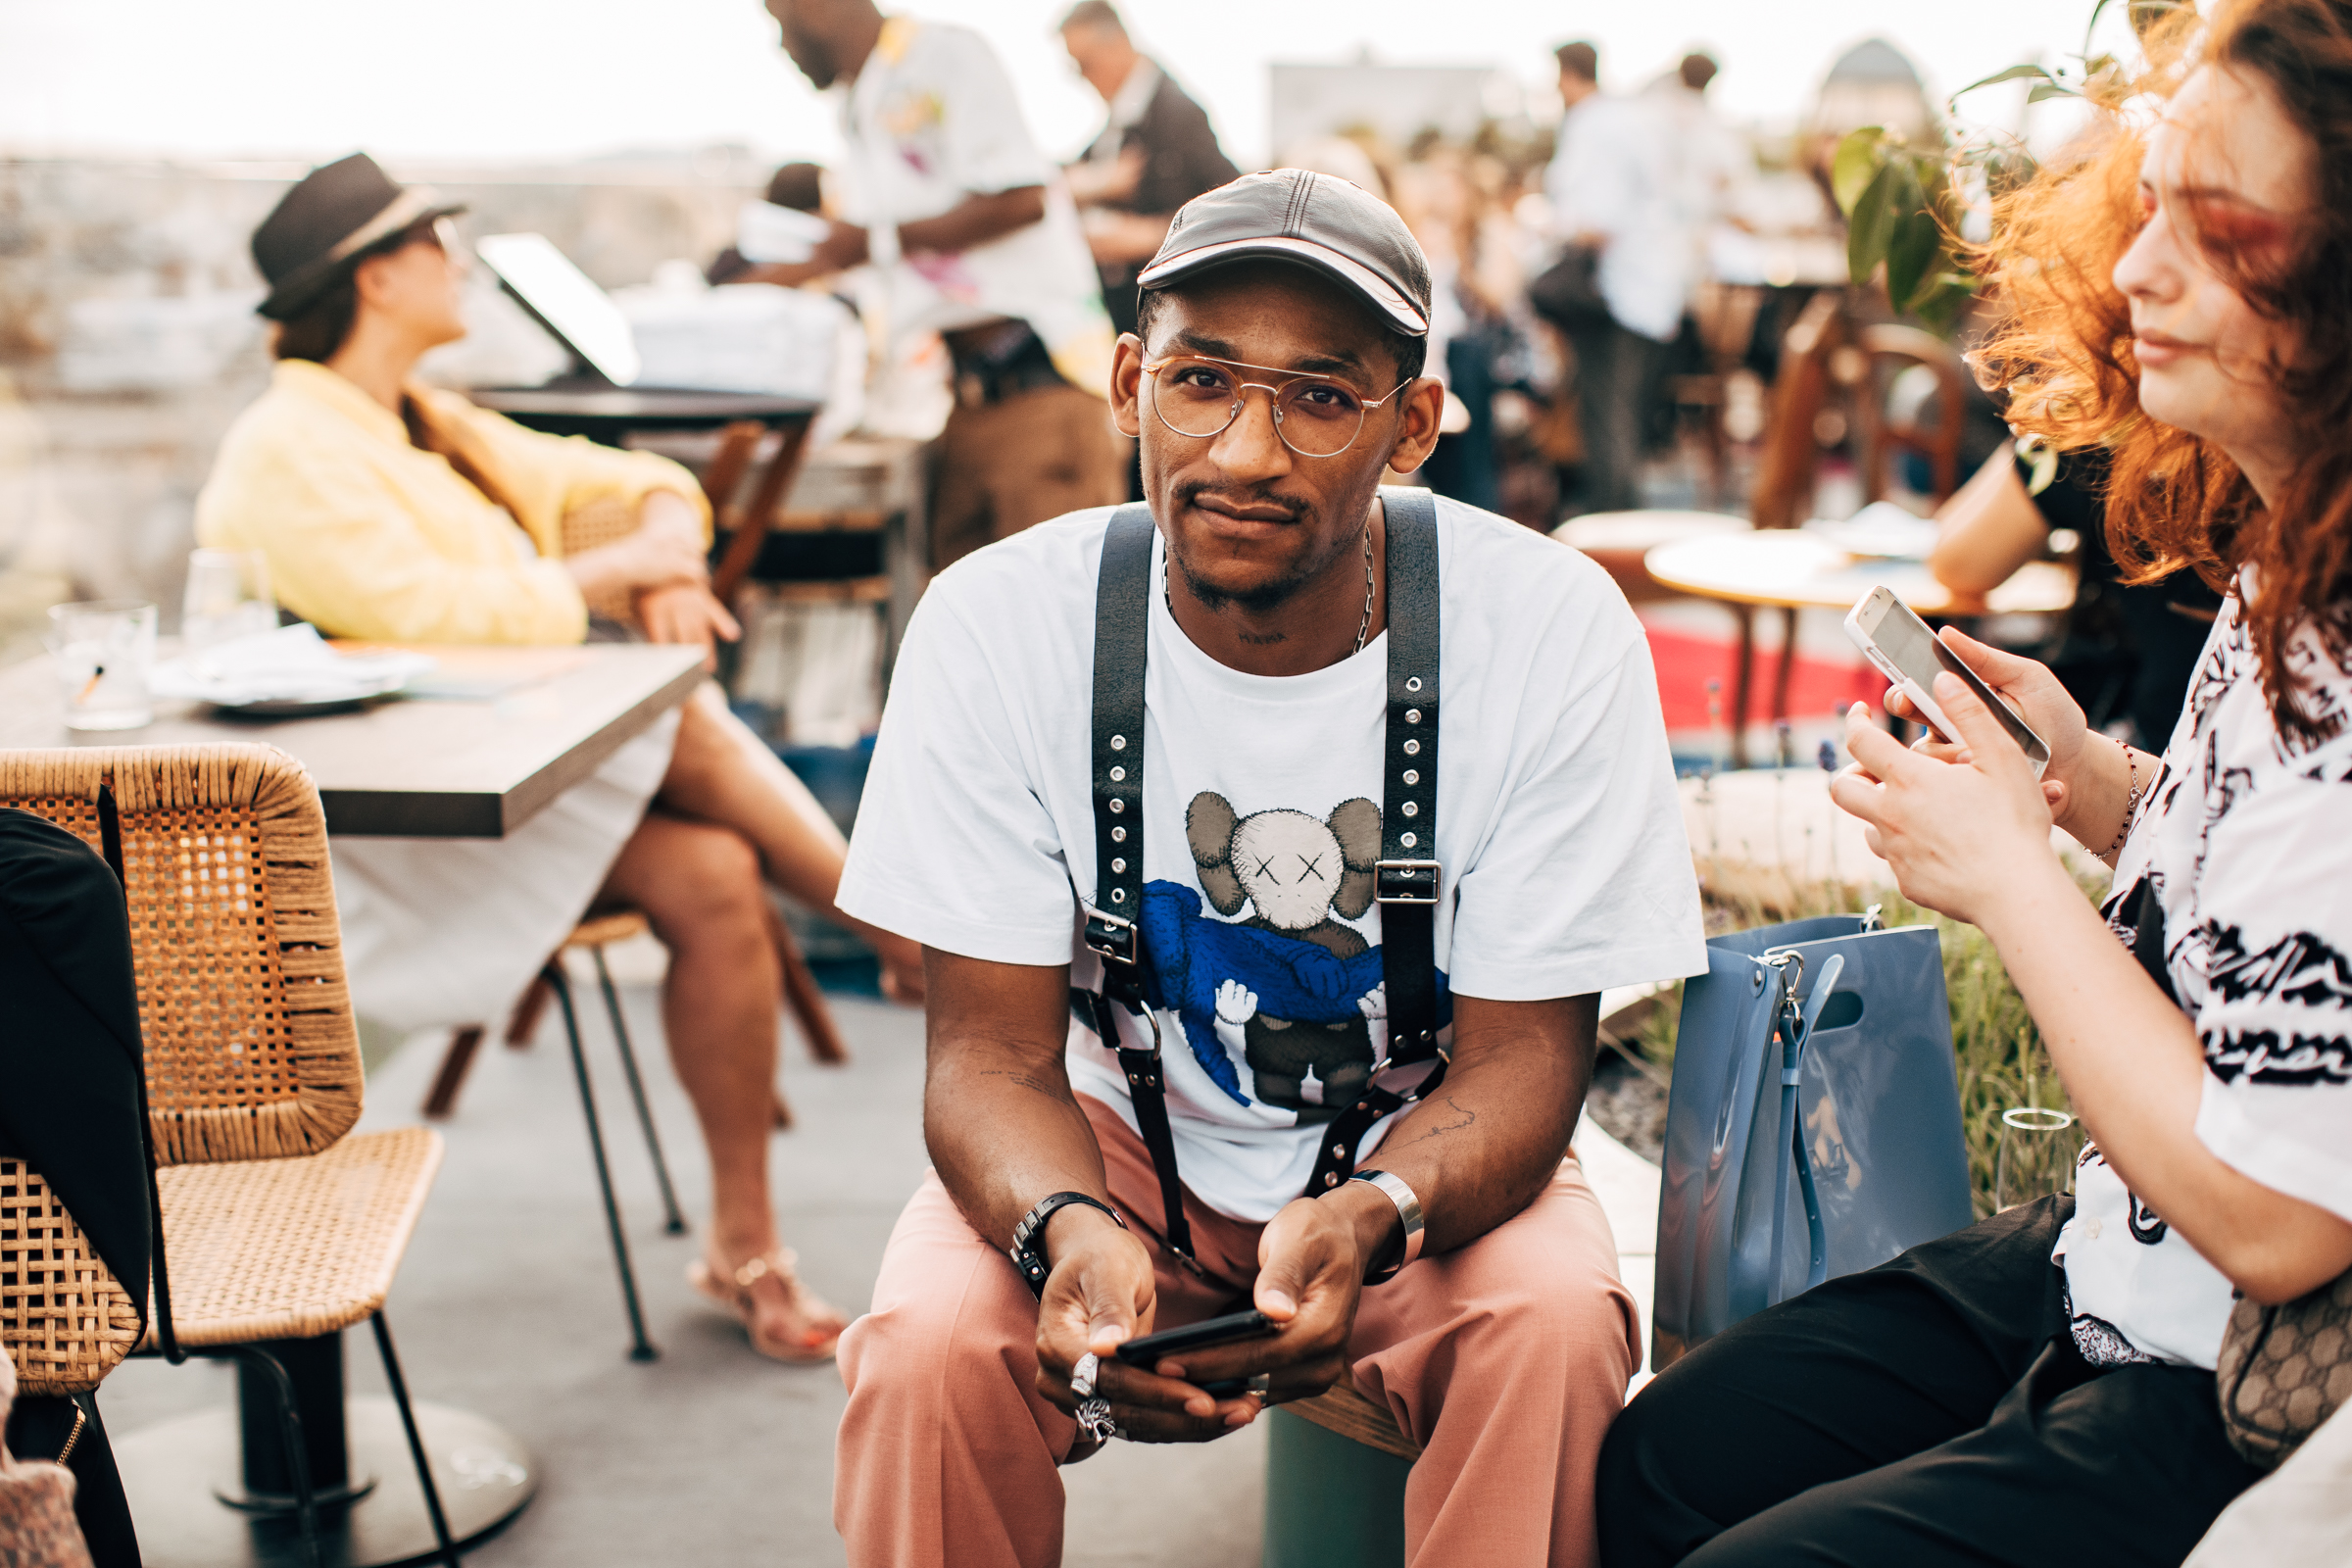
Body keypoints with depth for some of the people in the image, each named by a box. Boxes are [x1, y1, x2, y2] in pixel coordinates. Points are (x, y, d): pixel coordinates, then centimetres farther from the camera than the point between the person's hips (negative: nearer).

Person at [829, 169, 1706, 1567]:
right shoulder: (999, 624, -17)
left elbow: (1523, 1052, -13)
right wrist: (1068, 1230, -37)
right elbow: (996, 1046, -13)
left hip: (1419, 1153, 0)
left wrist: (1365, 1221, -35)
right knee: (927, 1349, -27)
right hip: (1113, 1138, 1)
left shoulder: (1554, 629, -19)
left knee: (1553, 1323, -30)